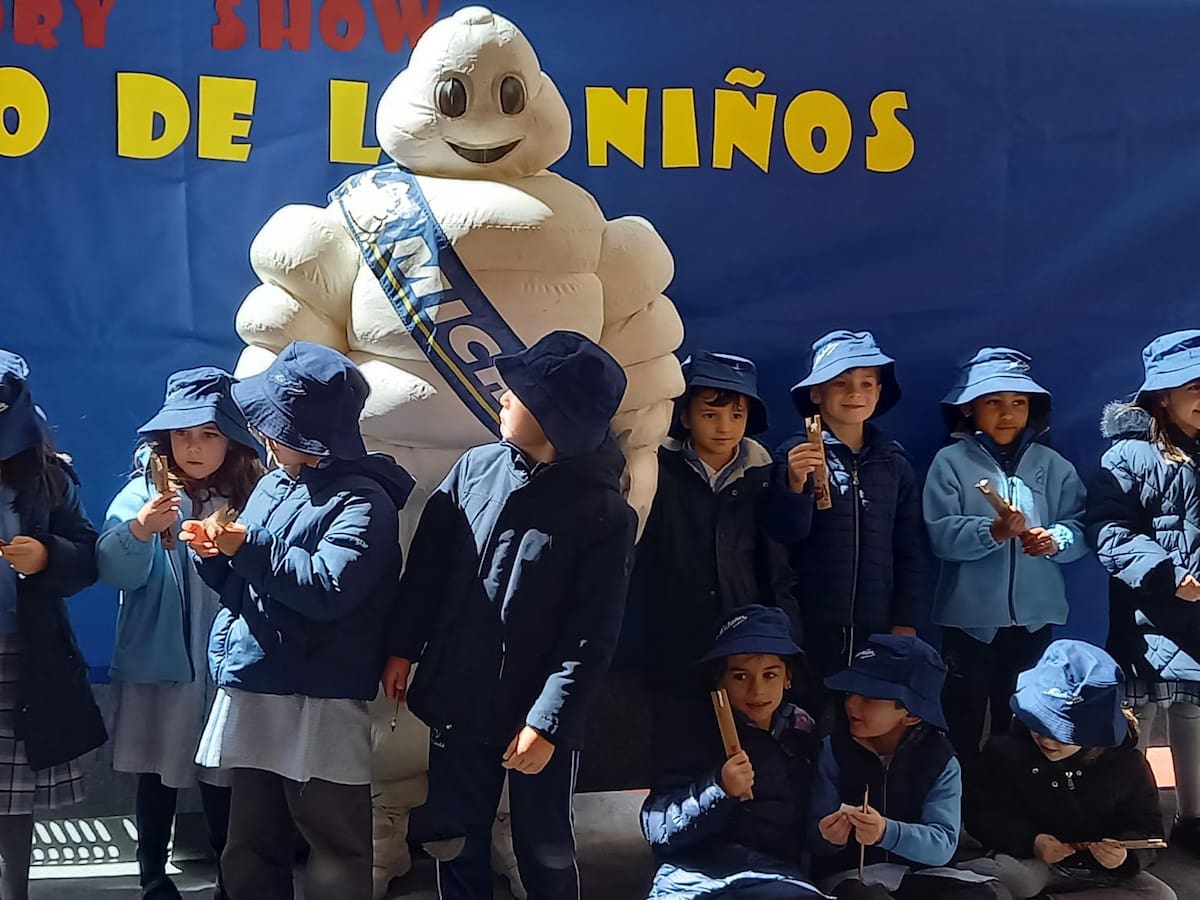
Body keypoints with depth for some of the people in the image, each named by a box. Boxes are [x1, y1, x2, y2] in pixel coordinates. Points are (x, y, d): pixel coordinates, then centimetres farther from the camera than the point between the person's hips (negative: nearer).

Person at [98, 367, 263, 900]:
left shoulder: (251, 496, -2)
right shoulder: (142, 493, -3)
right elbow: (115, 572, -18)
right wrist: (140, 529, -34)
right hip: (157, 662, 0)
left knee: (221, 777, 9)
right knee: (156, 775, 12)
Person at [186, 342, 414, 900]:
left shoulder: (361, 500, -11)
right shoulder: (273, 485, 14)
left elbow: (327, 587, -25)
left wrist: (247, 546, -19)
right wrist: (214, 554, -3)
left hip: (318, 706, -8)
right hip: (251, 692, 8)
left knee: (333, 846, 1)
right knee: (251, 847, 18)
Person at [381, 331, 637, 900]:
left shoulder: (604, 513, -14)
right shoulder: (475, 469, -2)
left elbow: (592, 638, -14)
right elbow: (426, 564, 7)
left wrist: (548, 723, -17)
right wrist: (402, 648, 7)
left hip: (539, 716, -3)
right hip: (459, 700, 4)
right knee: (458, 846, 16)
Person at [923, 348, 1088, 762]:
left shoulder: (1052, 465, 6)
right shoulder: (951, 461, -3)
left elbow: (1081, 528, 0)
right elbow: (942, 535, -13)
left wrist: (1056, 540, -20)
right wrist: (993, 531, -28)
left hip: (1035, 618, 3)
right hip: (971, 618, -3)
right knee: (964, 724, 5)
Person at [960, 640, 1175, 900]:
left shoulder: (1126, 763, -5)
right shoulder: (1005, 750, -9)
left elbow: (1146, 827, 1)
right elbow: (979, 812, -5)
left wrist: (1126, 855, -23)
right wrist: (1029, 841, -21)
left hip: (1098, 868, 5)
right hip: (1028, 861, -5)